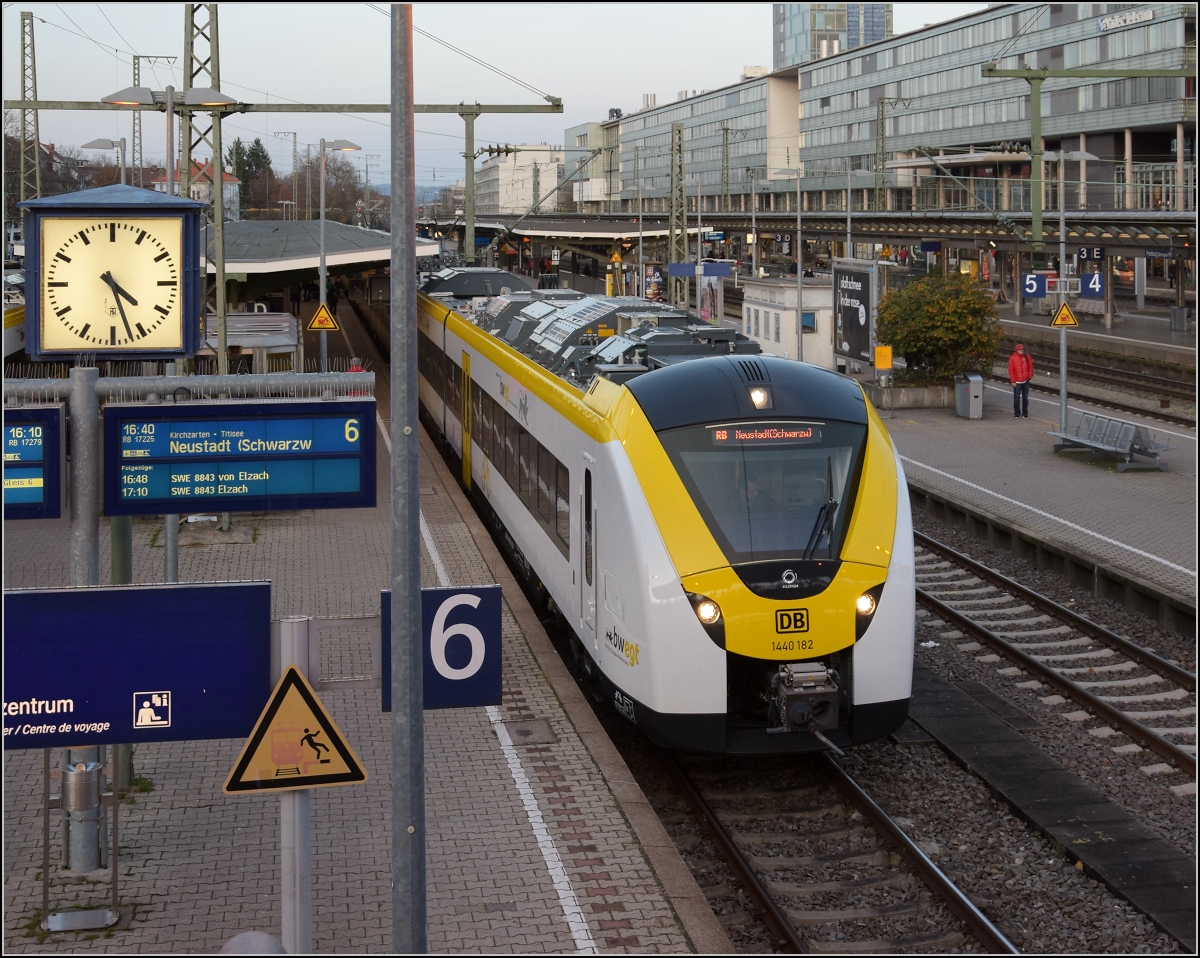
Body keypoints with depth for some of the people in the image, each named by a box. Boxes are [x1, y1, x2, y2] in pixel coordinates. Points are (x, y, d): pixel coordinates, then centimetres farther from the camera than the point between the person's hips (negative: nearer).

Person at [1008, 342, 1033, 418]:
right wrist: (1013, 381, -8)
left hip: (1026, 381, 2)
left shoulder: (1027, 357, 0)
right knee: (1016, 398, 1)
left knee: (1025, 398, 9)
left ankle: (1025, 413, 17)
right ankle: (1017, 414, 12)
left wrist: (1029, 376, -1)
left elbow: (1030, 367, 8)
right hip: (1017, 382, -2)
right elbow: (1011, 370, -6)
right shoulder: (1012, 358, -8)